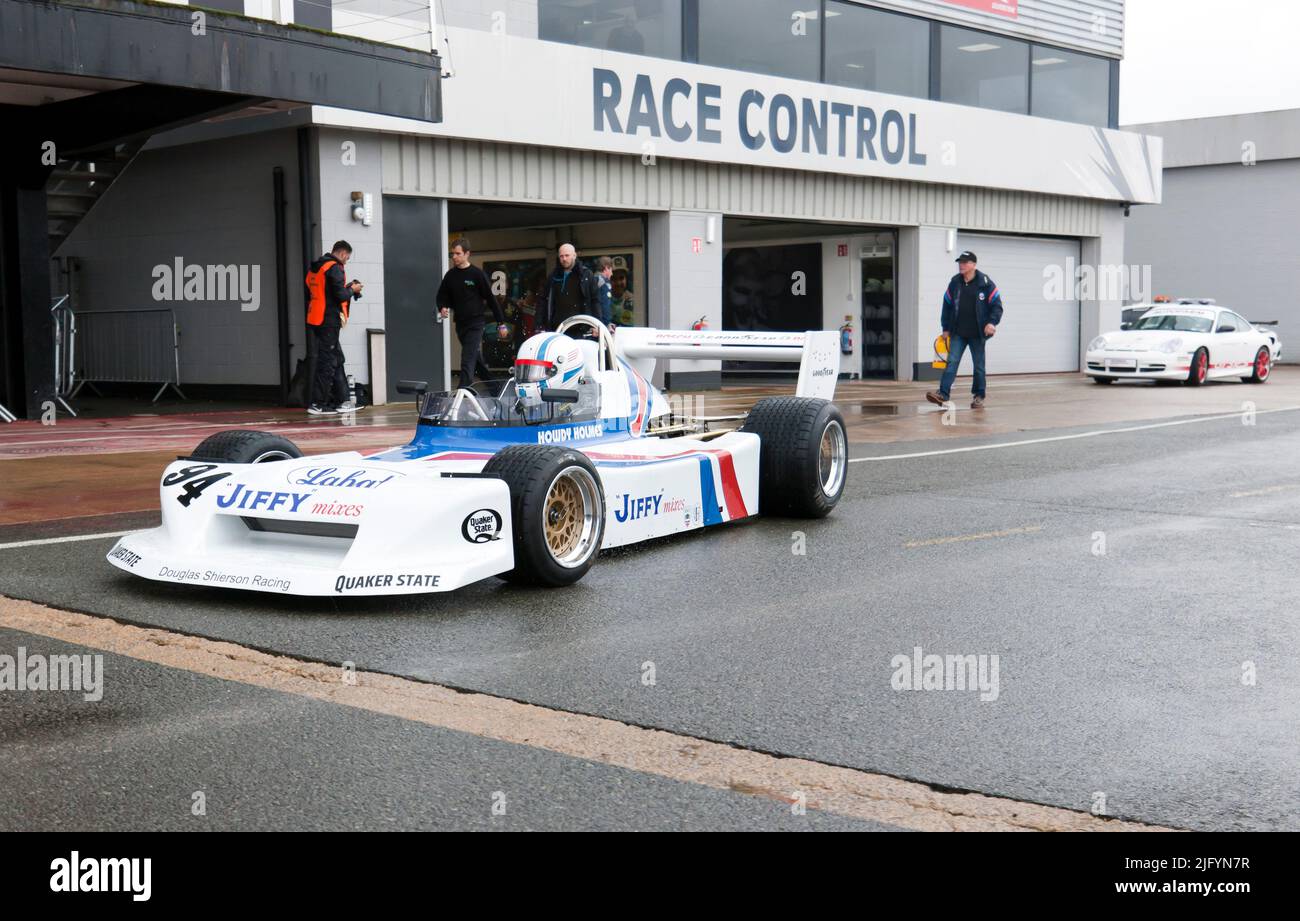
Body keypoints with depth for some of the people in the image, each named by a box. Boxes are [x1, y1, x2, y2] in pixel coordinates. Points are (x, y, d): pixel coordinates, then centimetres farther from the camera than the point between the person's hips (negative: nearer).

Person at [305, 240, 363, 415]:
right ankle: (317, 404, -3)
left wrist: (346, 287, 16)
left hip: (317, 319, 9)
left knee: (337, 359, 14)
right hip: (329, 320, -9)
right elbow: (341, 295, -20)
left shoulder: (314, 268, 16)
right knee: (327, 362, -5)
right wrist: (352, 290, 2)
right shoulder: (334, 268, -12)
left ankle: (342, 400, 16)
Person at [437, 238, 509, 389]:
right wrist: (442, 308, -5)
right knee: (477, 359, 15)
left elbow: (491, 299, -3)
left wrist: (501, 323, -3)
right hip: (460, 324, 6)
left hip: (475, 324, -6)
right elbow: (442, 296, 19)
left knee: (468, 361, -16)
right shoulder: (450, 275, 8)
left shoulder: (477, 274, -7)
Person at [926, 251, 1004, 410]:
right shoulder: (954, 283, 4)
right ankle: (943, 394, -15)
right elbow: (947, 305, 11)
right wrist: (946, 328, 9)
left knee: (978, 365, 7)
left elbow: (997, 305, -4)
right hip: (958, 333, 2)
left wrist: (992, 322, -20)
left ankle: (978, 396, 18)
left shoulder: (985, 283, -6)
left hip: (977, 334, -2)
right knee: (952, 362, -8)